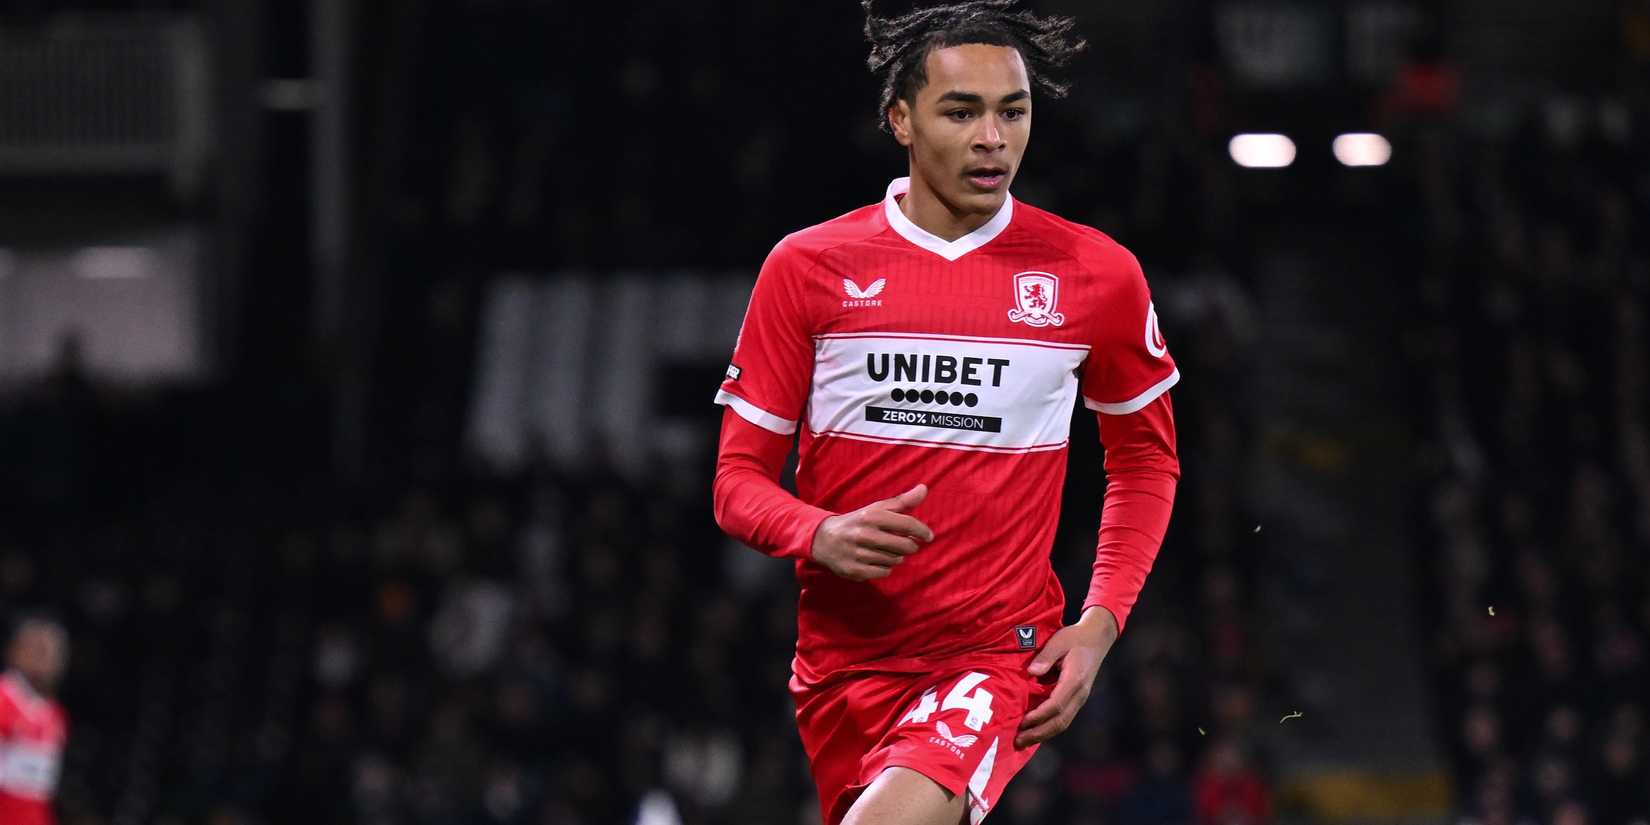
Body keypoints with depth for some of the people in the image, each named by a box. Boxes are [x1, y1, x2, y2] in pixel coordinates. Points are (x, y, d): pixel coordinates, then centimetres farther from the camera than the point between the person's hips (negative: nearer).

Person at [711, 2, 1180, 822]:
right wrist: (820, 537, -18)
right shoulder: (808, 267, 1)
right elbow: (739, 478, 4)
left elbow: (1146, 458, 15)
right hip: (843, 656, 3)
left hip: (1000, 653, -3)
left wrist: (1101, 621, 2)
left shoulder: (1095, 275, 1)